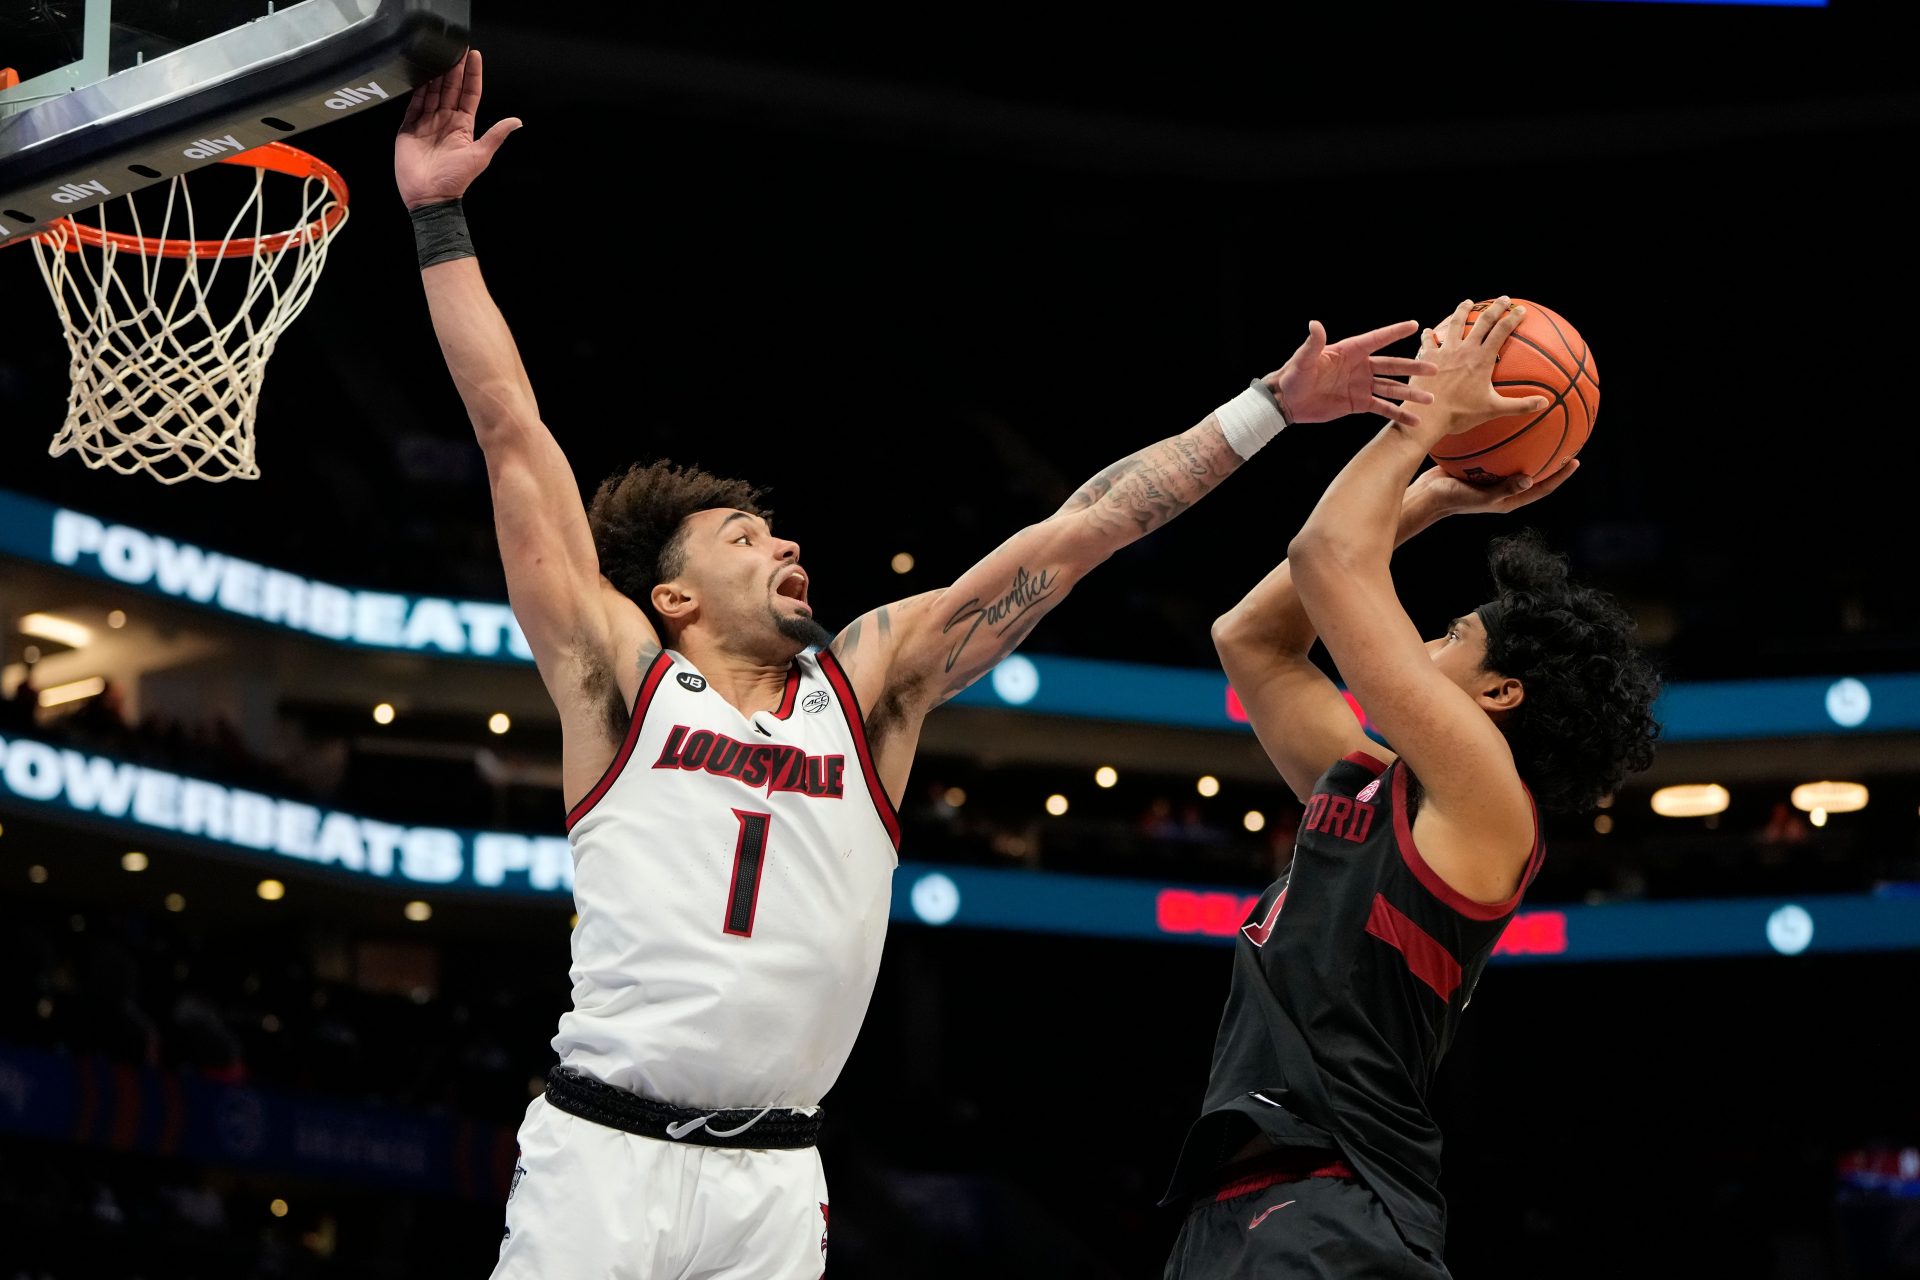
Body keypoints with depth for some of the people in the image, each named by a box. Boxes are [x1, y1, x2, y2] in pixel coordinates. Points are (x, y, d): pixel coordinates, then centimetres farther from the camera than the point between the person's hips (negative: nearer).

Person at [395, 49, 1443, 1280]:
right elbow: (513, 434, 3)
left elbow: (1068, 539, 12)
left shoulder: (866, 683, 14)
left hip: (776, 1180, 3)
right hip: (604, 1152, -3)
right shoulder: (624, 677, 5)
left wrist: (1271, 406, 14)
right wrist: (442, 222, 2)